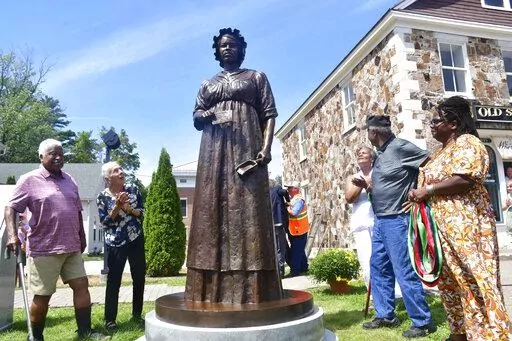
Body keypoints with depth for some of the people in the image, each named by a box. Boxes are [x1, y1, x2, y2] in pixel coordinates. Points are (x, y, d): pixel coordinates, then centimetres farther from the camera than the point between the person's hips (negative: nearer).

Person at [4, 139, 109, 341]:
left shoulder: (69, 181, 12)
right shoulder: (29, 180, -4)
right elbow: (11, 208, -7)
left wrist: (82, 237, 20)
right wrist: (12, 235, -21)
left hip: (72, 248, 6)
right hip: (44, 249, -5)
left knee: (82, 285, 5)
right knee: (42, 295, 5)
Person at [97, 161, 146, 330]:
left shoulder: (133, 189, 1)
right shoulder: (102, 197, -5)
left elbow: (142, 212, 1)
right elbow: (104, 222, -8)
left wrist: (128, 208, -17)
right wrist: (117, 206, -20)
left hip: (136, 240, 3)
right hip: (115, 244, -3)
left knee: (139, 277, 10)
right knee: (114, 281, 1)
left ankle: (137, 313, 27)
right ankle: (110, 319, 15)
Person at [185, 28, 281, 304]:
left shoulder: (256, 77, 15)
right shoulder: (208, 84, 23)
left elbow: (269, 115, 5)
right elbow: (196, 119, 16)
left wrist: (266, 148, -11)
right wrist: (209, 114, -8)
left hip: (246, 149, -3)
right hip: (214, 153, 3)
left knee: (247, 211, -11)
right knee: (213, 211, -5)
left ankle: (251, 291, -8)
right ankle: (212, 290, -1)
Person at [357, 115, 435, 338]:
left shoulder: (400, 147, -12)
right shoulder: (380, 154, 14)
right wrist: (365, 185, 5)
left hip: (397, 220, -10)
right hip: (380, 220, 10)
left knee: (404, 271, -3)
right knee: (378, 268, 14)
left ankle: (423, 322, 11)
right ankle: (385, 315, 26)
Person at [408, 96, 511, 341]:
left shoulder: (466, 143, -8)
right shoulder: (441, 152, 20)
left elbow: (464, 180, -22)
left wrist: (427, 190, -16)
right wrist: (418, 195, 6)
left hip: (465, 224, -9)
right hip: (443, 225, 9)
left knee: (474, 277, -6)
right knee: (450, 279, 13)